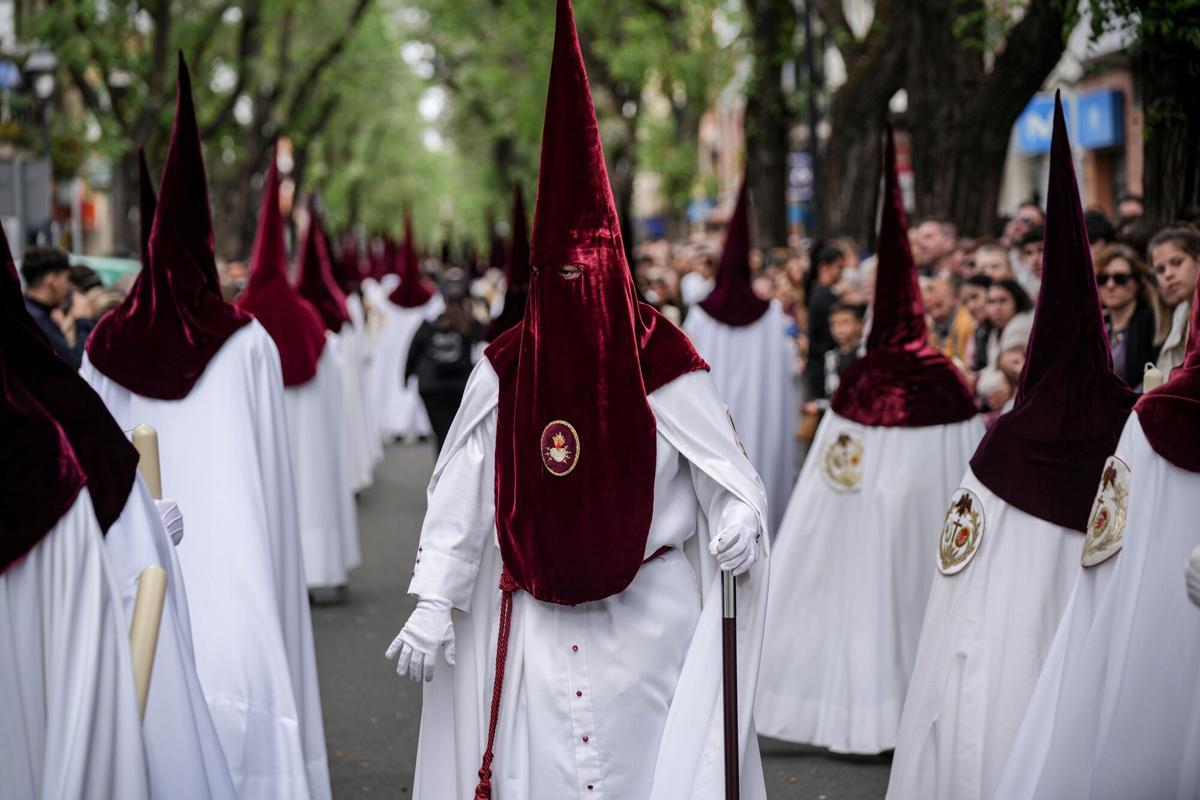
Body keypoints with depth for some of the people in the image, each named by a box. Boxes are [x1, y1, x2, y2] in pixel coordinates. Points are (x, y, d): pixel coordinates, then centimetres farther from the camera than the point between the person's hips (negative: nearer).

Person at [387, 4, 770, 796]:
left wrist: (741, 519, -25)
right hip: (537, 626, 1)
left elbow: (727, 471, -4)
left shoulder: (663, 365, -6)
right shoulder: (505, 372, -3)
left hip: (650, 621, -1)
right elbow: (460, 497, -1)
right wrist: (433, 602, -4)